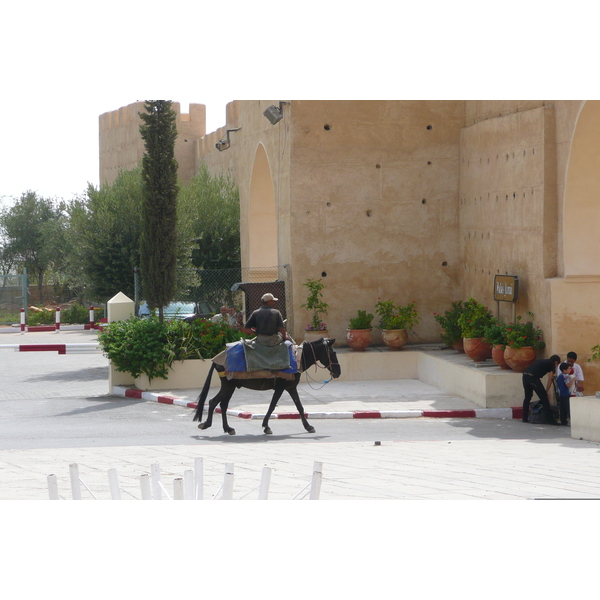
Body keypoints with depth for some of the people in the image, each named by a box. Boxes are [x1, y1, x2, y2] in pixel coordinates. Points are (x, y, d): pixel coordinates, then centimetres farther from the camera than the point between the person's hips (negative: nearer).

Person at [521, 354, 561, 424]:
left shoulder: (542, 361, 32)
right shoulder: (552, 364, 12)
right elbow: (550, 379, 4)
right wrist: (546, 391, 9)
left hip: (525, 375, 7)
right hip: (533, 377, -7)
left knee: (527, 397, 21)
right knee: (544, 398, 0)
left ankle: (525, 418, 25)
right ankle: (549, 419, 0)